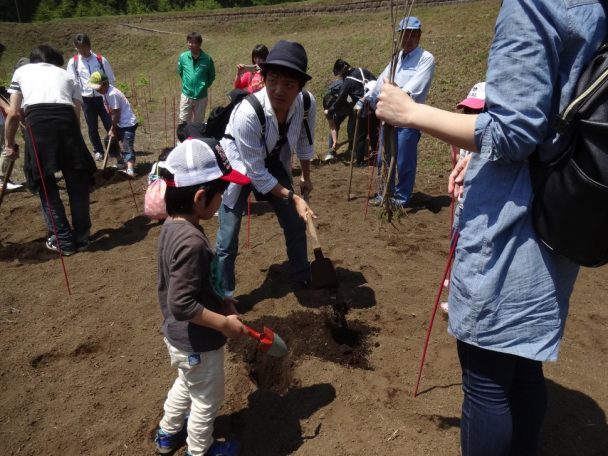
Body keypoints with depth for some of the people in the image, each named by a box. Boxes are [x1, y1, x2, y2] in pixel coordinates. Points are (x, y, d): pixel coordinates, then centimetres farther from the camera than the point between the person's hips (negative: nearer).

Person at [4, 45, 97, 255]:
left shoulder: (21, 71, 27)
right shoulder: (67, 75, 29)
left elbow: (13, 114, 20)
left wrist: (9, 144, 30)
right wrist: (73, 136, 27)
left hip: (38, 121, -1)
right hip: (66, 120, 1)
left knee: (46, 185, 9)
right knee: (77, 183, 12)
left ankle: (64, 241, 11)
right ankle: (81, 238, 16)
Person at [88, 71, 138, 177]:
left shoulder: (112, 94, -22)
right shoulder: (105, 92, 5)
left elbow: (116, 113, -19)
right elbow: (111, 112, 8)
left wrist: (113, 129, -11)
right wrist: (113, 127, 2)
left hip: (128, 123, -10)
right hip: (119, 123, 10)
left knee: (127, 145, -20)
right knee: (109, 140, 17)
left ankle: (130, 170, -30)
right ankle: (120, 162, 28)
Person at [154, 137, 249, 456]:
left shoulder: (173, 225, -5)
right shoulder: (192, 241, -35)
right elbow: (182, 304, -33)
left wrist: (221, 302, 5)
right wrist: (225, 323, -23)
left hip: (178, 336, 9)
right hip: (198, 342, -9)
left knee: (186, 384, 34)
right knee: (207, 399, 19)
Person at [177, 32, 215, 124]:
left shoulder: (207, 59, -10)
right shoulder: (183, 57, -6)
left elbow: (212, 76, 5)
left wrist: (204, 86, 2)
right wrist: (186, 84, 12)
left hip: (201, 97, -1)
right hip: (186, 95, 1)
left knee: (198, 123, 11)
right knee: (183, 121, 6)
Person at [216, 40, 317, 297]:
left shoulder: (307, 104, -24)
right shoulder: (247, 114, -38)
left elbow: (304, 140, 0)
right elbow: (256, 174, -29)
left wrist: (305, 177, 12)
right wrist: (293, 198, -26)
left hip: (274, 162, 5)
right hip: (240, 166, -5)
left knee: (296, 223, 14)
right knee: (228, 239, -5)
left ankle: (303, 278, 39)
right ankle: (225, 295, 19)